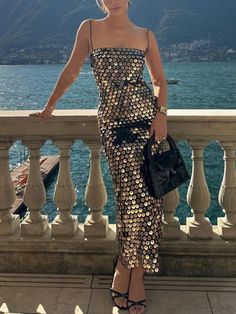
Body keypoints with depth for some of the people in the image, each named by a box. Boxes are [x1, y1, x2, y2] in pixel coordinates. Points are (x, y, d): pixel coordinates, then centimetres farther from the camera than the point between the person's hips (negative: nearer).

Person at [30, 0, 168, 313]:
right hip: (112, 120, -2)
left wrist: (161, 113, -3)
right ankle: (134, 273, 11)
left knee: (145, 194, -3)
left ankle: (127, 267, 14)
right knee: (134, 192, -8)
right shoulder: (89, 28, 8)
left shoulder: (146, 36, 11)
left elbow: (160, 80, 14)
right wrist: (49, 106, 19)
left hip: (146, 115, 2)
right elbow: (71, 71, 14)